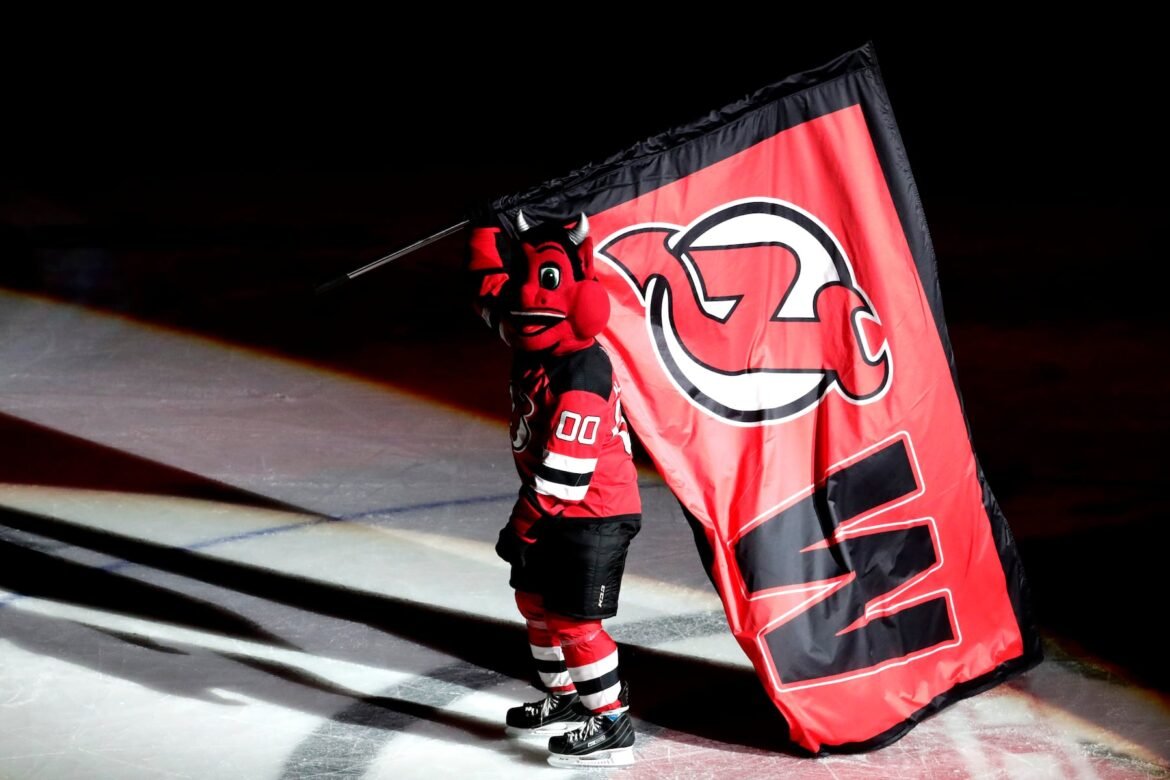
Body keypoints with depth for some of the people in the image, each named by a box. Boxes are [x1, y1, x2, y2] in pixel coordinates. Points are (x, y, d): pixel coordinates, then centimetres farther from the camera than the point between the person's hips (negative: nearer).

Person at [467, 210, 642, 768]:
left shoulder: (579, 375, -28)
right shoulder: (536, 348, -1)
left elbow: (563, 471, -29)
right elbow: (494, 284, 14)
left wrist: (523, 523, -22)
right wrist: (488, 235, 3)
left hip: (596, 514, -10)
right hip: (558, 512, 10)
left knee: (574, 619, -6)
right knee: (535, 600, 21)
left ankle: (612, 728, 5)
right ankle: (564, 699, 38)